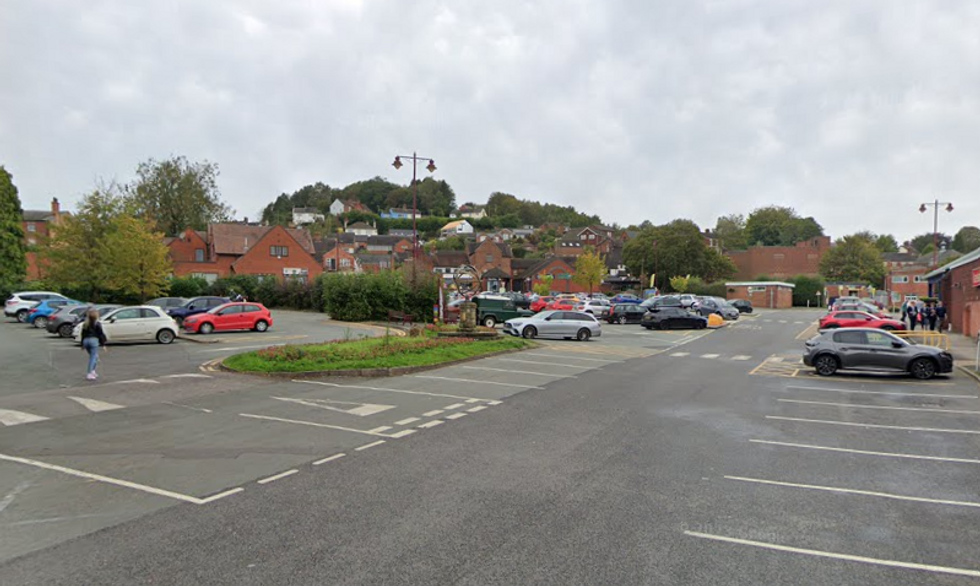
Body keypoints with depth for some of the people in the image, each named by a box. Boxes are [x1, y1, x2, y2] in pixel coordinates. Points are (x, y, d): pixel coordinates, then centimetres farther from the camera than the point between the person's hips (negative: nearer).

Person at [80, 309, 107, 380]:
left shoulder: (85, 324, 14)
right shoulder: (97, 324, -4)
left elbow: (83, 334, 17)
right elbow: (101, 334, -5)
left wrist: (82, 344, 24)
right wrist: (103, 344, -2)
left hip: (86, 340, 6)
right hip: (93, 340, -6)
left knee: (93, 357, 20)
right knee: (93, 357, -3)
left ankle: (92, 371, 17)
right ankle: (89, 374, -10)